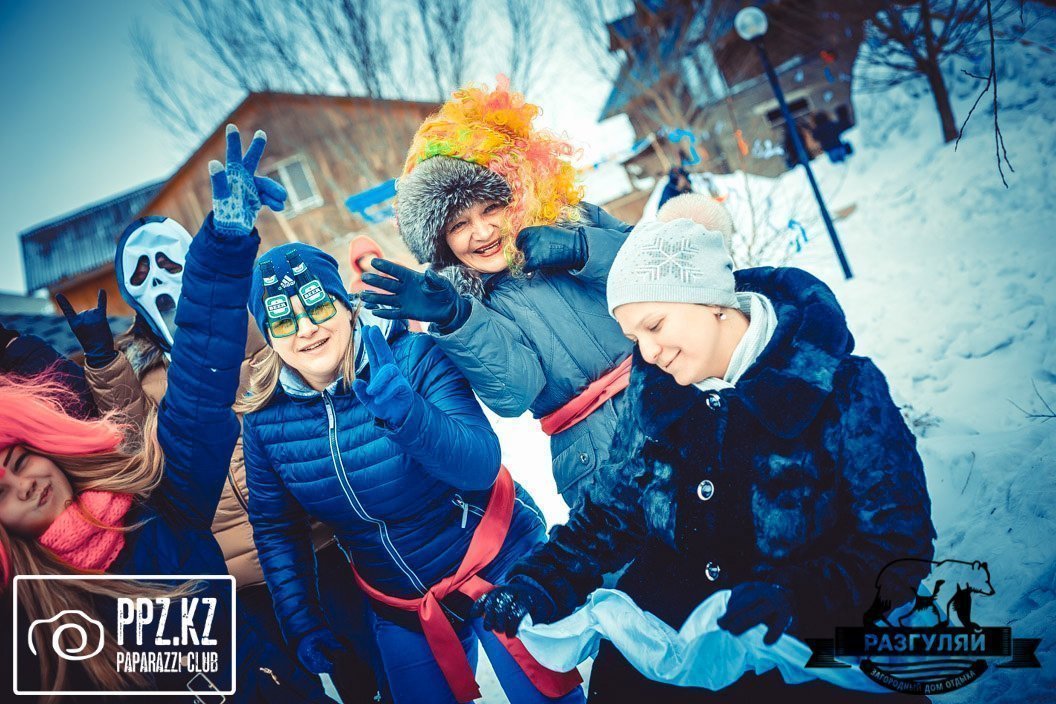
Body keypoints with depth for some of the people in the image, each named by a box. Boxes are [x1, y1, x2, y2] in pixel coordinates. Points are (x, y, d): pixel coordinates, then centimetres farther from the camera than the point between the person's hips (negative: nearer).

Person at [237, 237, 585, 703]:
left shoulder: (412, 357, -19)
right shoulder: (265, 416, -9)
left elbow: (481, 465, -28)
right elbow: (274, 528, 3)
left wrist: (410, 417, -44)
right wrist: (300, 622, -4)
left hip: (500, 570, -3)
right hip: (399, 609, 3)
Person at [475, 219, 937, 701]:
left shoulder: (842, 388, -10)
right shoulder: (653, 392, 3)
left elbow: (899, 543, -11)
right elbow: (612, 512, 10)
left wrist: (793, 598, -27)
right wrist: (543, 582, -7)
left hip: (806, 644, -3)